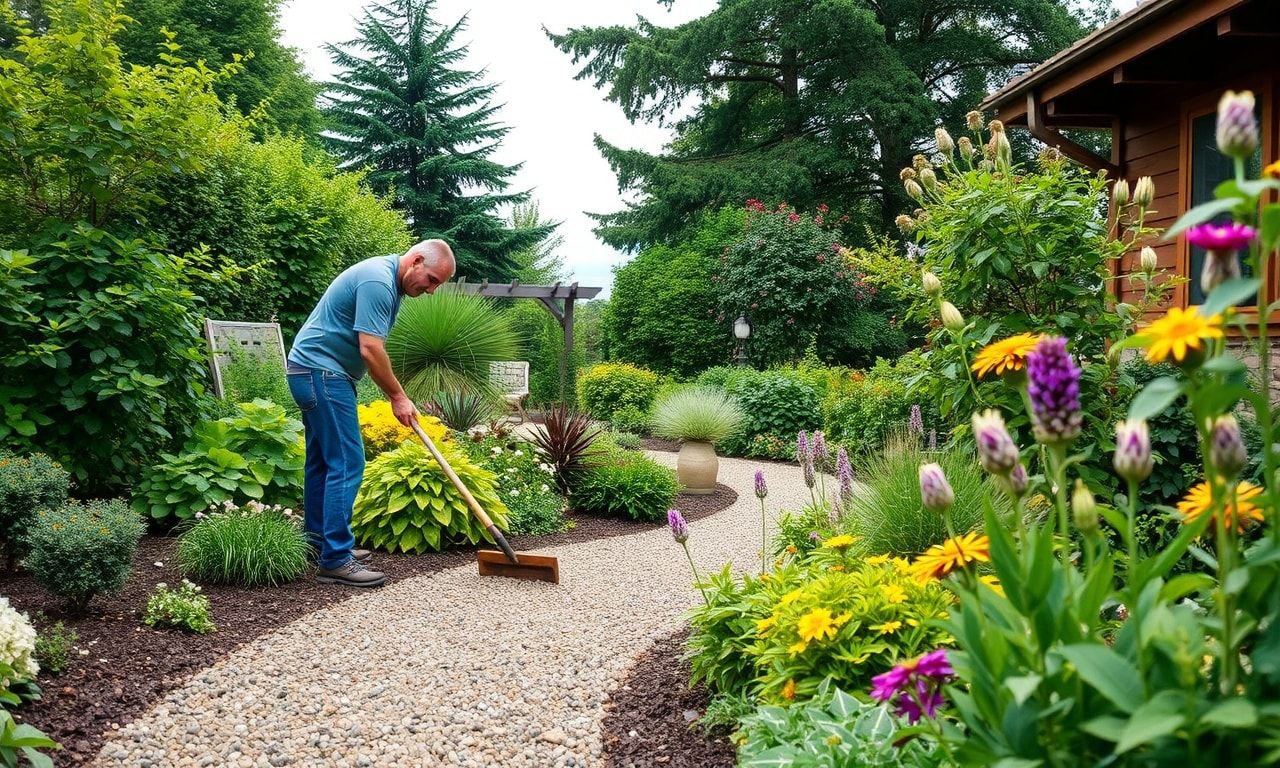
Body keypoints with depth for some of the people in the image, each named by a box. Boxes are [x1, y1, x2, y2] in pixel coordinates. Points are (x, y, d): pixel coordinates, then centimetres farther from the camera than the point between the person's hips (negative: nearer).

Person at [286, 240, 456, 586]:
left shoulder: (388, 280, 13)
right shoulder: (378, 281, -20)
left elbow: (372, 348, 20)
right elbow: (370, 350, -23)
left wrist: (396, 395, 14)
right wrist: (398, 397, -13)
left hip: (315, 371, 11)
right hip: (321, 372, -11)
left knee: (323, 461, 14)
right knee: (346, 463, -11)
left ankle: (320, 545, 23)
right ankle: (335, 560, -9)